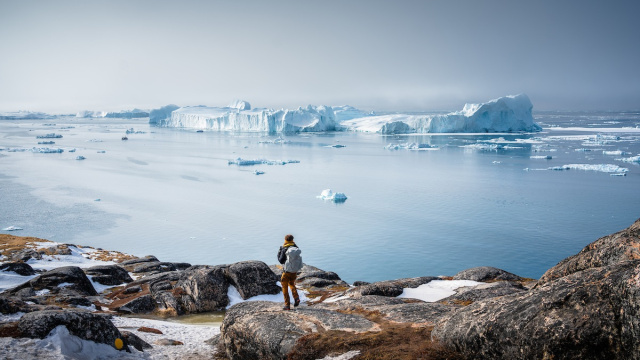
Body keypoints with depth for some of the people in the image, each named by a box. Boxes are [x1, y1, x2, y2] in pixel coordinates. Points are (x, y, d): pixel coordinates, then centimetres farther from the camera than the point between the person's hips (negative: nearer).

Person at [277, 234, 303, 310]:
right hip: (295, 271, 5)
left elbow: (281, 260, -10)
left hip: (287, 271, -5)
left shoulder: (284, 250, -16)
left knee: (285, 288, 11)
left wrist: (279, 252, 2)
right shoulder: (297, 248, -2)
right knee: (291, 284, 27)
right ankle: (296, 298, 5)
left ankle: (287, 305, 7)